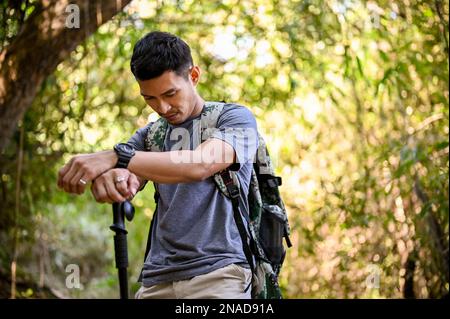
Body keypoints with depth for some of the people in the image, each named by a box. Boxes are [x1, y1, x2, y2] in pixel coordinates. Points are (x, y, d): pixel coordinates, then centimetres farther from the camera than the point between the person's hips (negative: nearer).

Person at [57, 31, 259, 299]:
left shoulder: (235, 118, 3)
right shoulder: (151, 134, 18)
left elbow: (200, 165, -17)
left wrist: (116, 158, -25)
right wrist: (109, 176, -24)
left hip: (218, 273, -4)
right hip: (158, 279, 4)